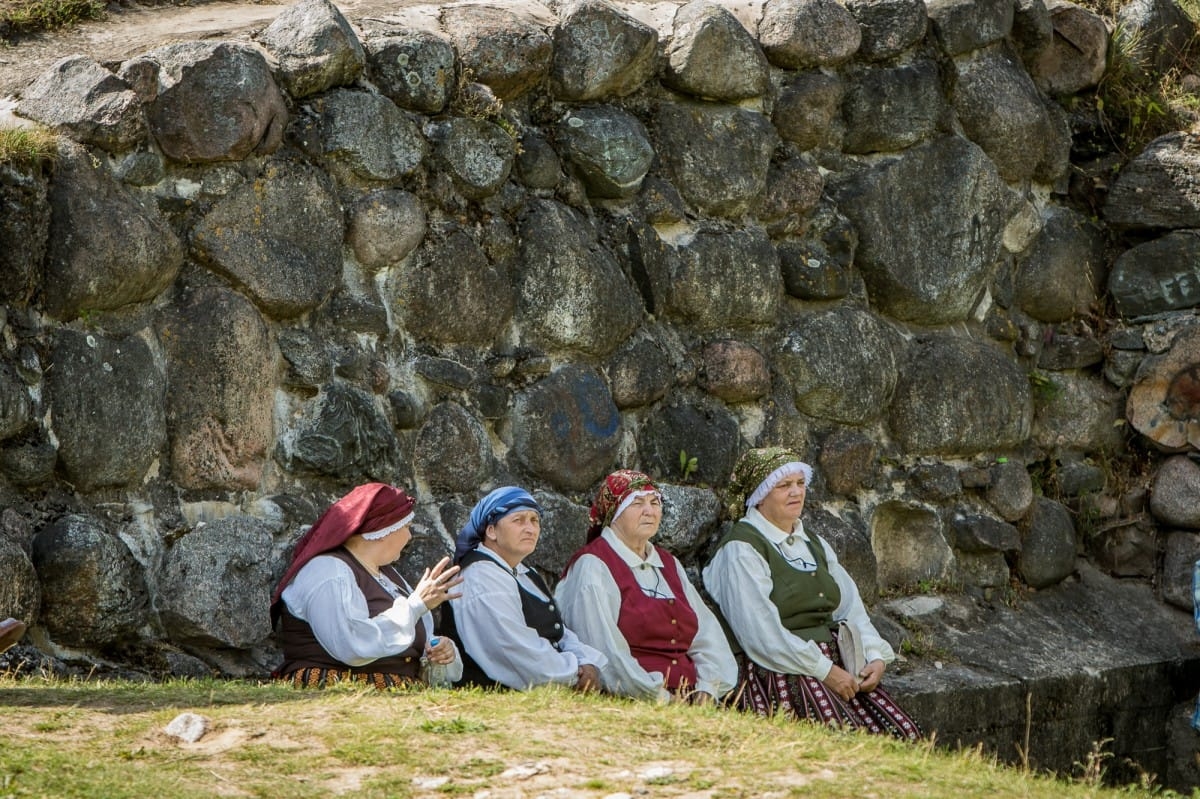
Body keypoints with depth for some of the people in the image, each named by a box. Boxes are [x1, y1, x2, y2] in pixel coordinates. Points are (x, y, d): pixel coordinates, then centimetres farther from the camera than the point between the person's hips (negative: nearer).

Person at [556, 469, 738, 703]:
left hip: (689, 700, 7)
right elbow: (606, 650, -10)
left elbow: (706, 631, 15)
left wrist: (708, 687, -3)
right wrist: (657, 696, -14)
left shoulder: (668, 564, 24)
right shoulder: (593, 566, 1)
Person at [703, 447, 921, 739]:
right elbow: (761, 634, -15)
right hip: (779, 672, -8)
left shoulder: (813, 544, 22)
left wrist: (875, 656, -2)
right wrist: (824, 670, -18)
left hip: (833, 665, 8)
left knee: (904, 736, -14)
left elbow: (850, 607, 17)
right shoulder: (741, 550, -4)